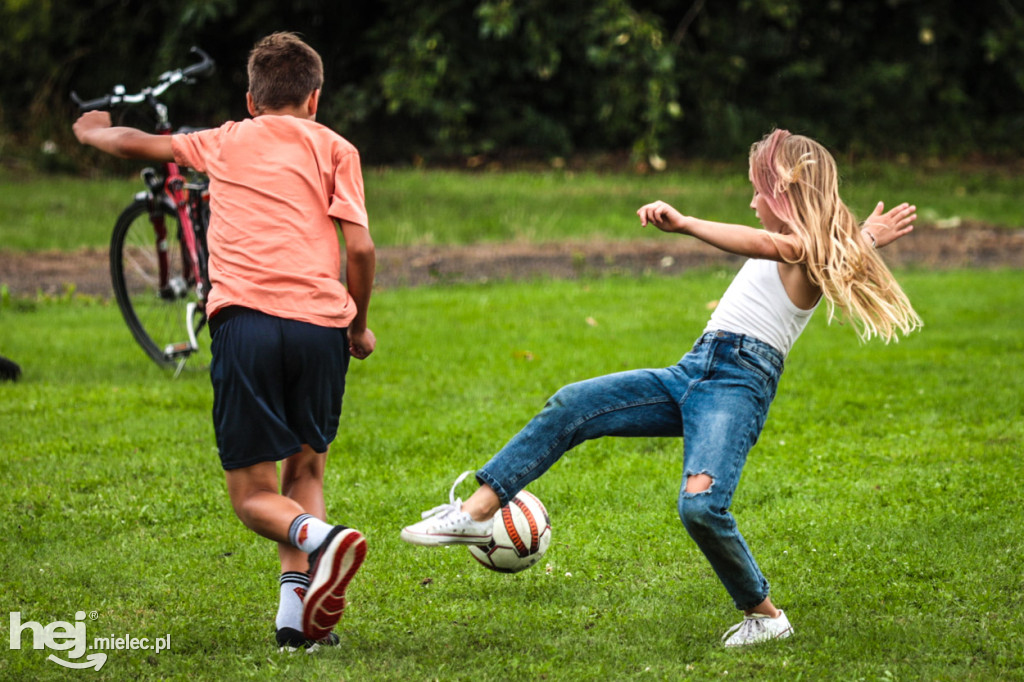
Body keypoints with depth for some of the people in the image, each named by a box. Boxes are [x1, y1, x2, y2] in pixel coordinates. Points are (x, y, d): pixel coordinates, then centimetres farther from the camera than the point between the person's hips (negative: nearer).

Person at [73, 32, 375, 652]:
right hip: (320, 323, 0)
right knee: (306, 470, 18)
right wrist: (358, 325, 19)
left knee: (254, 495, 3)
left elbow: (139, 143, 36)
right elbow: (360, 247, 4)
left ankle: (320, 538, -29)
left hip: (245, 318, 0)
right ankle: (297, 608, -3)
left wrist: (95, 133, 58)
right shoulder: (332, 148, 16)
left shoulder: (224, 143, 22)